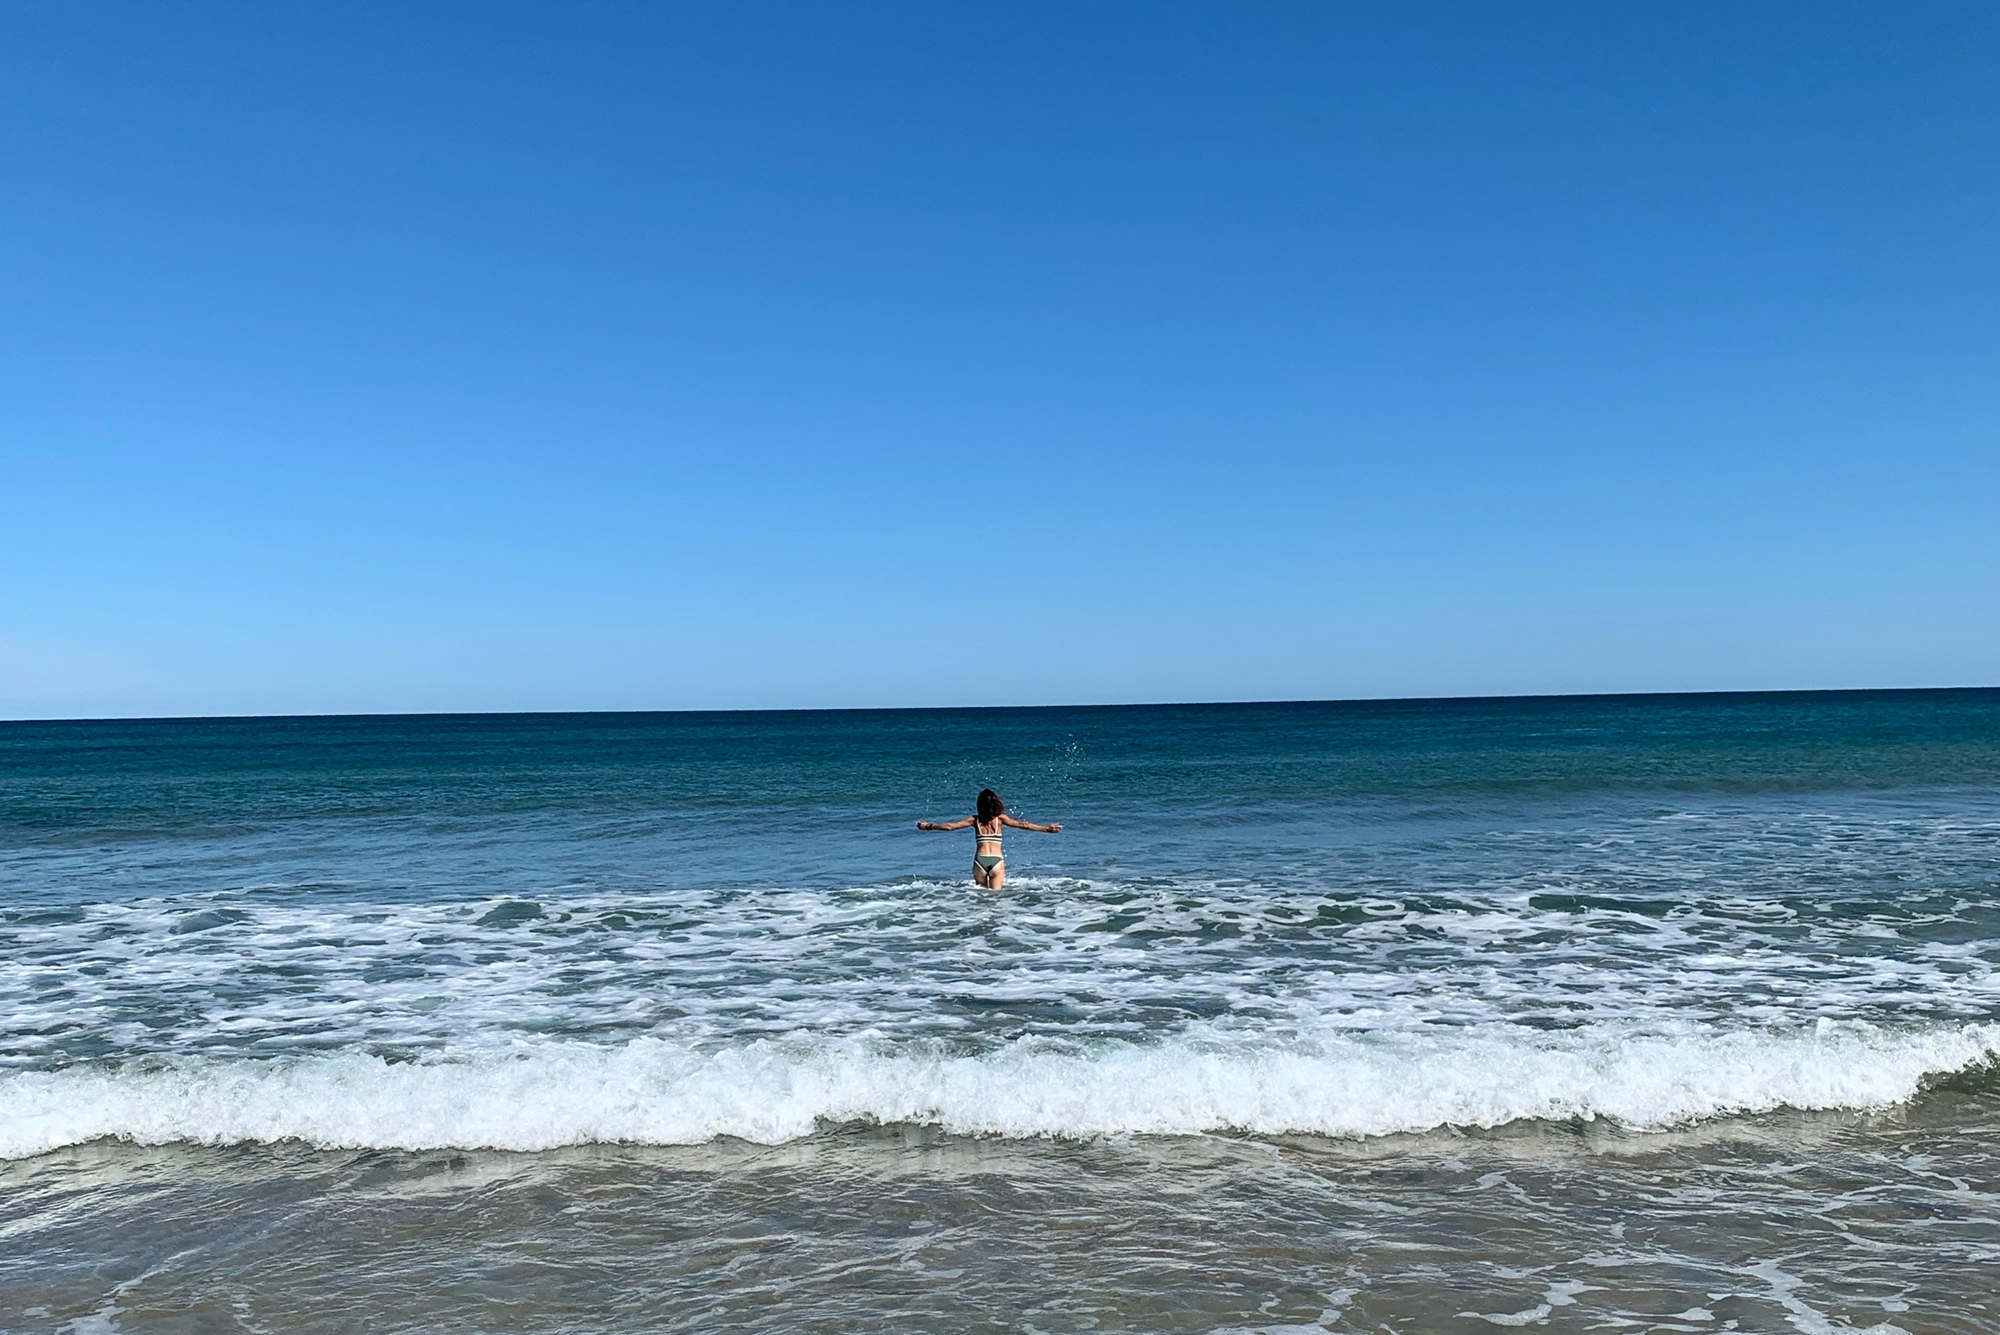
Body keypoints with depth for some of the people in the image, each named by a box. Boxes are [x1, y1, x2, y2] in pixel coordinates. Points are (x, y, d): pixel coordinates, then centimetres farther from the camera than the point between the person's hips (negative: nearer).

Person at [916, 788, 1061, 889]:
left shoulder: (975, 819, 8)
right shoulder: (1000, 818, 4)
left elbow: (950, 825, 11)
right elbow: (1022, 825, 0)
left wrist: (928, 826, 23)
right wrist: (1046, 829, 3)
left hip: (980, 860, 1)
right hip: (997, 861, -1)